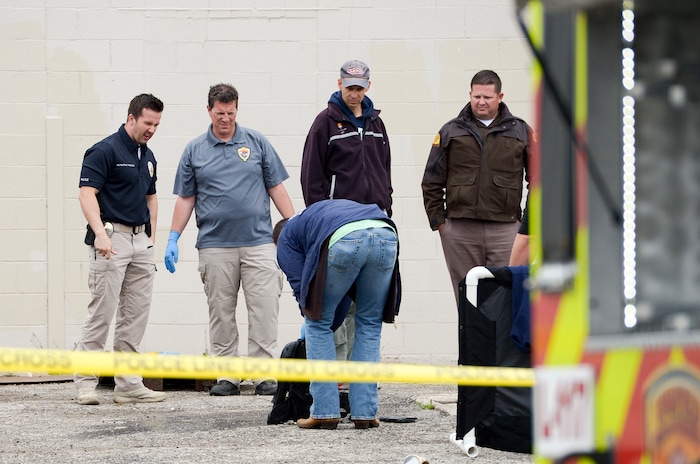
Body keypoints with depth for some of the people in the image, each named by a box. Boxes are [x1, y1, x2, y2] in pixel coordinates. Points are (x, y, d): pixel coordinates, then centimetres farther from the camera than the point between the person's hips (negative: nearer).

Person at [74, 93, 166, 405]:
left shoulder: (147, 156, 16)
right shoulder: (105, 151, -9)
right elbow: (87, 194, -16)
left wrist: (151, 234, 18)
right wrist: (100, 233, -27)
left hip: (140, 240, 8)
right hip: (112, 239, -8)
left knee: (136, 315, 6)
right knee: (102, 312, -8)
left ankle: (128, 383, 9)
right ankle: (85, 381, -2)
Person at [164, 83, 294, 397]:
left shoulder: (256, 143, 7)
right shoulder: (195, 151, 8)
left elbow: (276, 188, 8)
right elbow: (185, 198, 11)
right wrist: (173, 239, 4)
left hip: (258, 242, -1)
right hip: (215, 246, 1)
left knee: (264, 310, -6)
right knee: (221, 313, 3)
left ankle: (264, 375, -2)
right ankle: (227, 376, 8)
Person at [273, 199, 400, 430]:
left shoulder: (286, 237, 31)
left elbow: (301, 287, 22)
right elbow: (344, 294, 44)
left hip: (344, 240, -5)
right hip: (386, 236, 5)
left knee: (318, 323, 15)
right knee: (369, 325, 21)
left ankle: (325, 412, 14)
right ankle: (364, 413, 18)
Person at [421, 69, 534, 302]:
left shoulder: (520, 131, 9)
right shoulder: (451, 132, 10)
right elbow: (432, 181, 12)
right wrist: (437, 220, 4)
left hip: (505, 229, -1)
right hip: (460, 230, 1)